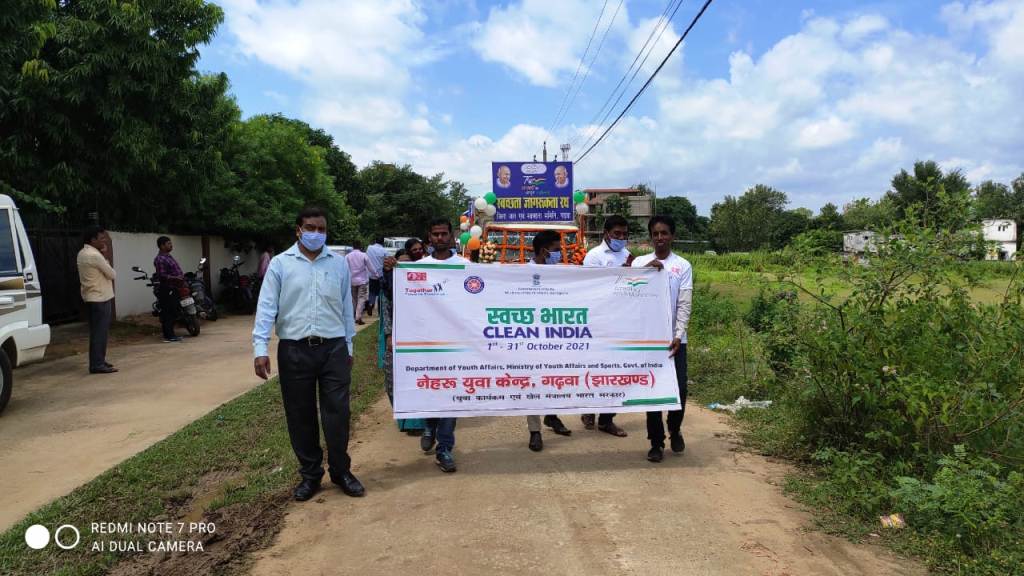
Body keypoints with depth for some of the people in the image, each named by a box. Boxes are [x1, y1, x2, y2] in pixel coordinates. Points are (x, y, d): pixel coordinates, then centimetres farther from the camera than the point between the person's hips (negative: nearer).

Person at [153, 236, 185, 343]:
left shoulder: (168, 256, 17)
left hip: (173, 289, 10)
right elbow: (162, 276, -23)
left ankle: (170, 334, 22)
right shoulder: (160, 259, -15)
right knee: (167, 313, -7)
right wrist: (176, 278, -28)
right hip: (166, 290, -10)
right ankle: (168, 336, -3)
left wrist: (182, 276, 14)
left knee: (173, 313, 14)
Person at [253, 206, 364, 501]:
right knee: (300, 416, 9)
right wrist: (260, 348, -12)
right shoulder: (280, 263, 1)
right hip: (294, 350, -1)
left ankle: (341, 471, 21)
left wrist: (348, 346, 12)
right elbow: (266, 307, -3)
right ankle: (310, 474, 24)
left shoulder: (339, 263, 7)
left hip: (333, 348, 1)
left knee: (337, 413, 3)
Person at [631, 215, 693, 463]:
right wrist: (647, 269, -18)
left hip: (674, 337, 0)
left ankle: (674, 430, 28)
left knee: (679, 388, 0)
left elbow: (684, 304, -3)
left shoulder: (683, 265, 2)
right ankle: (656, 442, 15)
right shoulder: (640, 262, 5)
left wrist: (678, 335, -12)